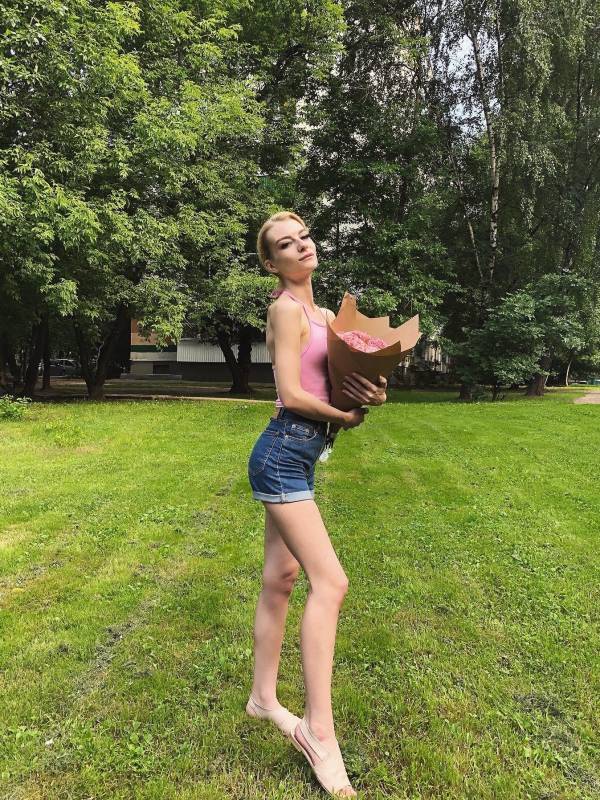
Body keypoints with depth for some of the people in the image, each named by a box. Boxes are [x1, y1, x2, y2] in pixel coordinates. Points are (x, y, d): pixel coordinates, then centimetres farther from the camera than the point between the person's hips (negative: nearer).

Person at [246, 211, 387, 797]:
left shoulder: (326, 315, 17)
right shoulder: (286, 309, -9)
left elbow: (352, 379, 14)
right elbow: (291, 394, -16)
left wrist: (373, 392, -8)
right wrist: (346, 417, -4)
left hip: (298, 457, 9)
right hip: (283, 454, -9)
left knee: (280, 579, 14)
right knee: (329, 581, -12)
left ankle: (263, 696, 28)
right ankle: (318, 731, -3)